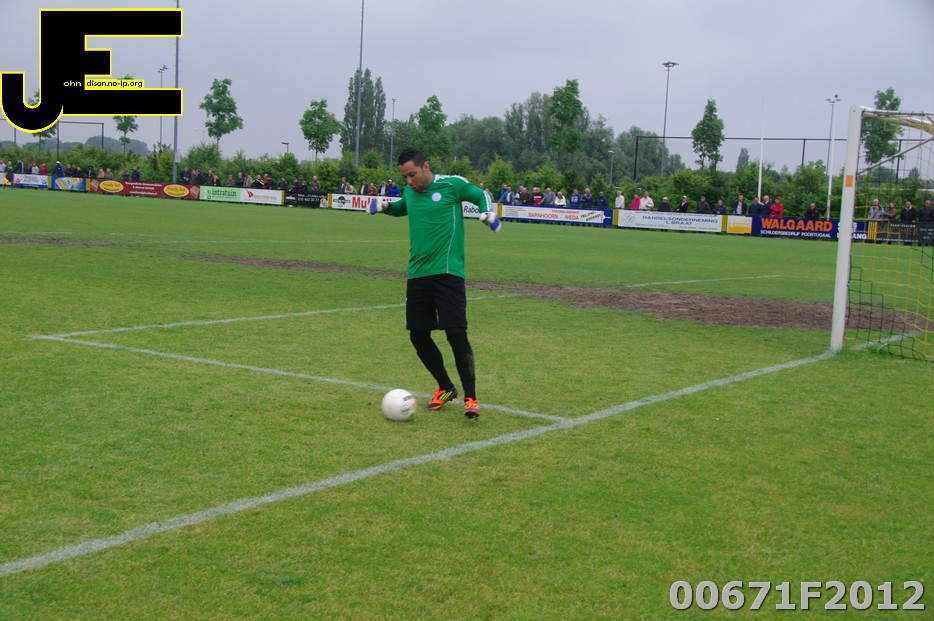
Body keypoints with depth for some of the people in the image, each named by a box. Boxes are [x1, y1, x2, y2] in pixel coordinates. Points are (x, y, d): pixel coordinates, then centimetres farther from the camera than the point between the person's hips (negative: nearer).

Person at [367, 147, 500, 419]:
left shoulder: (452, 184, -5)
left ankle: (470, 398, 0)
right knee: (418, 335, 6)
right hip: (417, 274, 6)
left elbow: (482, 195, 11)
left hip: (447, 273, -6)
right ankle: (445, 388, 26)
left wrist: (488, 211, -9)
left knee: (456, 333, -12)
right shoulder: (409, 192, 11)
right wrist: (384, 205, 15)